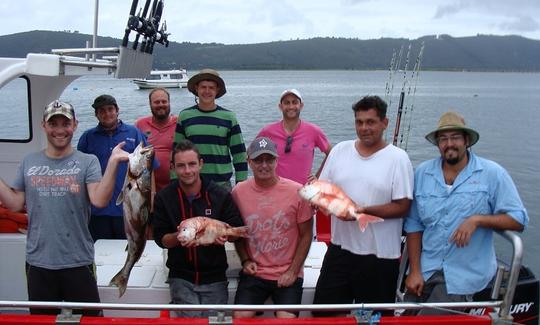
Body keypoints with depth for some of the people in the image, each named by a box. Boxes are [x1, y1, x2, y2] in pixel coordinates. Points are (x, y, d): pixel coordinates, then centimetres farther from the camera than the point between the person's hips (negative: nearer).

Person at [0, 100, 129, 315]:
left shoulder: (88, 162, -5)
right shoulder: (29, 163, 6)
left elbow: (100, 200, -18)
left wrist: (112, 163, -26)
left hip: (78, 262, -3)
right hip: (38, 263, 3)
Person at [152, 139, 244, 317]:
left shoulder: (221, 195, -4)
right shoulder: (164, 197, -2)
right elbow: (160, 239, 1)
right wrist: (179, 236, -20)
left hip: (214, 278, 0)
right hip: (181, 277, 0)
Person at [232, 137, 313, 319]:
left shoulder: (297, 192, -9)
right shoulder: (238, 192, -3)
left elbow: (305, 235, -2)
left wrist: (293, 271, -6)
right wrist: (245, 261, -1)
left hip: (288, 275, -2)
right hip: (253, 273, 2)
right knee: (240, 317, -8)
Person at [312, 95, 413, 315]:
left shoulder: (398, 158, -6)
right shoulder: (340, 151, 6)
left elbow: (402, 207, -10)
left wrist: (364, 211, -22)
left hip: (380, 255, -3)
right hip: (340, 247, 3)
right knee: (323, 312, 9)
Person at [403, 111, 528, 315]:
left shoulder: (492, 174, -6)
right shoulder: (422, 173, 1)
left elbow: (518, 219, -6)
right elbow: (414, 225, 4)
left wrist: (477, 219, -21)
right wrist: (414, 271, 0)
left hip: (465, 274, -3)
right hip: (425, 268, 3)